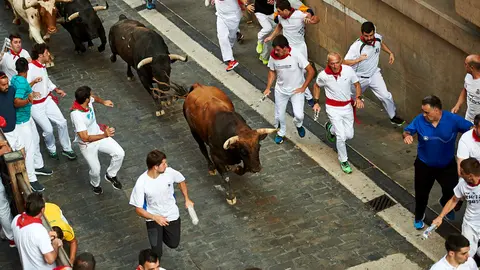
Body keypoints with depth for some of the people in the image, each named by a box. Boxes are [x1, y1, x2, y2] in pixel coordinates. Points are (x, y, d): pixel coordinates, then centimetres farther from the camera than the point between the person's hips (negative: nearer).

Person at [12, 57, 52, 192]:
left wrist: (32, 83, 30)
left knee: (35, 141, 25)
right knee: (29, 149, -4)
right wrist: (28, 100, -47)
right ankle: (31, 179, 5)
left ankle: (38, 166, 43)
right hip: (21, 120, -10)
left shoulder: (15, 78, 1)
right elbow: (16, 102, -33)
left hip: (27, 117, 10)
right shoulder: (22, 82, -28)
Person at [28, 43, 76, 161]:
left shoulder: (42, 65, 0)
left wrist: (56, 89, 13)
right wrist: (32, 93, -47)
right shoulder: (30, 69, -28)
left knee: (62, 122, 5)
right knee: (48, 130, -4)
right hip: (35, 106, -8)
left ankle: (67, 149, 22)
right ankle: (52, 150, 26)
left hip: (47, 100, 8)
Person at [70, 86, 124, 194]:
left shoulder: (88, 100, -17)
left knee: (120, 153, -4)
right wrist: (104, 135, -44)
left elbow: (94, 97, 14)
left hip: (98, 134, 6)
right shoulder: (76, 115, -39)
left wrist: (103, 102, 2)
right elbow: (85, 138, -38)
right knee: (95, 170, 4)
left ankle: (111, 175, 24)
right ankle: (95, 184, 43)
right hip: (87, 144, -6)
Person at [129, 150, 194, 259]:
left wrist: (187, 199, 2)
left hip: (172, 215, 3)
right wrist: (155, 217, -31)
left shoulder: (169, 172, -19)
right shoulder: (141, 183, -28)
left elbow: (181, 181, 6)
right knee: (156, 254, -5)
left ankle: (162, 232, 47)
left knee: (173, 244, 17)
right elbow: (138, 209, -19)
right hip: (153, 218, -3)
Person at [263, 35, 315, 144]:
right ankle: (281, 133, 41)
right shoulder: (273, 56, -15)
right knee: (279, 115, 11)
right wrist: (268, 87, -5)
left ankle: (298, 124, 23)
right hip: (281, 90, 3)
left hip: (296, 90, -3)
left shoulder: (296, 55, -26)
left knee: (298, 115, -14)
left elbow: (311, 71, -20)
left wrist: (303, 88, -17)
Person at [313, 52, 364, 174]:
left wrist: (358, 98, -17)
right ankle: (343, 161, 13)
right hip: (333, 108, -3)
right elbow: (316, 86, 5)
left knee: (349, 135, 10)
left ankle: (331, 127, 40)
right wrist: (316, 102, 2)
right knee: (341, 136, -10)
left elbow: (357, 85, -1)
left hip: (347, 106, 3)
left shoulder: (348, 70, -14)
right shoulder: (323, 75, -16)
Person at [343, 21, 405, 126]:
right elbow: (345, 62, -35)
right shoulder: (356, 46, -31)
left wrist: (390, 53, 5)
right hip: (360, 78, -3)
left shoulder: (377, 37, -14)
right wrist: (358, 59, -48)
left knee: (385, 96, -4)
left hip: (374, 74, 3)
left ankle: (393, 117, 18)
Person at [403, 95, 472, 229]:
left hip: (447, 166, 0)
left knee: (452, 192, 5)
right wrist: (407, 135, -34)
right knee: (421, 193, 15)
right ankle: (418, 217, 45)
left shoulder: (453, 119, -22)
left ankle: (445, 204, 44)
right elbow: (407, 130, -9)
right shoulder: (420, 120, -20)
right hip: (424, 165, 0)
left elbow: (471, 129, -14)